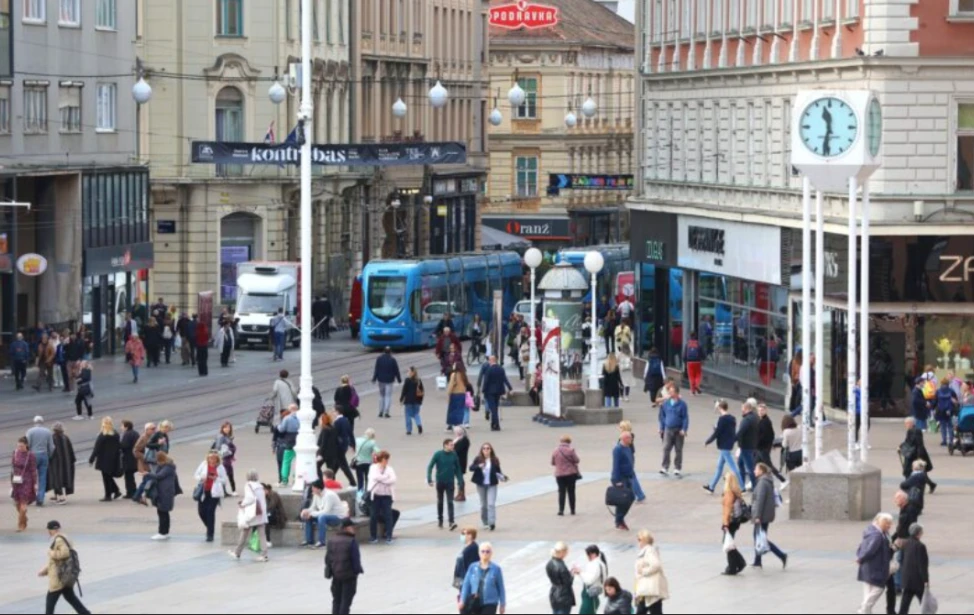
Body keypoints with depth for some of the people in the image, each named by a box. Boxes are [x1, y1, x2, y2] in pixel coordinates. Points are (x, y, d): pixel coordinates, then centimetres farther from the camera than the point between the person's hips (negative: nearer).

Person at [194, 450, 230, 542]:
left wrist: (216, 479, -17)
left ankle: (210, 534, 0)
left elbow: (224, 480, 1)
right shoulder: (204, 465, 2)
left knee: (210, 512, -8)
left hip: (214, 492, -3)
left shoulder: (220, 467, -1)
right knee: (201, 511, 2)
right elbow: (196, 475, 8)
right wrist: (201, 478, -13)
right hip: (203, 492, 3)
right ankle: (210, 528, 30)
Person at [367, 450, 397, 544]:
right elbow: (375, 477, -14)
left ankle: (389, 537, -1)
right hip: (376, 495, -1)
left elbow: (392, 480, -7)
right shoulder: (373, 468, 4)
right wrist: (386, 478, -8)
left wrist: (381, 478, -11)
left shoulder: (390, 470, 9)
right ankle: (373, 536, 13)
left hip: (387, 495, 1)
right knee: (374, 516, 2)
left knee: (388, 515, -4)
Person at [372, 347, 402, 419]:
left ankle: (381, 412, 14)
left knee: (381, 395, 14)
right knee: (388, 396, 2)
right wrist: (399, 379, 10)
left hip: (381, 380, 2)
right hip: (389, 380, -2)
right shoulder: (393, 360, -7)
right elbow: (396, 371, -2)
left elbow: (376, 370, -2)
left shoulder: (379, 359, -3)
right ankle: (386, 412, -6)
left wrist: (374, 379, 4)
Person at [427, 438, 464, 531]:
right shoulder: (438, 454, -8)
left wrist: (460, 482, 5)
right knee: (440, 502, 12)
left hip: (450, 482, 0)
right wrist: (429, 479, -17)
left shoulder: (454, 455, -1)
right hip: (440, 482, 0)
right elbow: (430, 467, -8)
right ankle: (440, 521, 25)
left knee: (450, 502, -9)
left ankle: (451, 522, -17)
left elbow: (458, 469, 6)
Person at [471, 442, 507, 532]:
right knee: (484, 504, 12)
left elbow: (498, 471, 4)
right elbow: (471, 468, -10)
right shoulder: (478, 459, -4)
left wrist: (502, 477, -14)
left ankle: (492, 523, -12)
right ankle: (485, 523, 26)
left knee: (491, 504, -12)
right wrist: (478, 466, -29)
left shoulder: (495, 460, -4)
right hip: (481, 484, 1)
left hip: (492, 485, -1)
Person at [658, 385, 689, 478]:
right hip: (668, 430, 2)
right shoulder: (665, 404, 3)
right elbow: (662, 417, 11)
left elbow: (685, 418, -6)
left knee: (679, 450, 8)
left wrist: (684, 429, -14)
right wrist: (661, 428, 10)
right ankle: (665, 468, -9)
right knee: (666, 448, -9)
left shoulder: (682, 404, -7)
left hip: (678, 431, -2)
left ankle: (678, 469, 16)